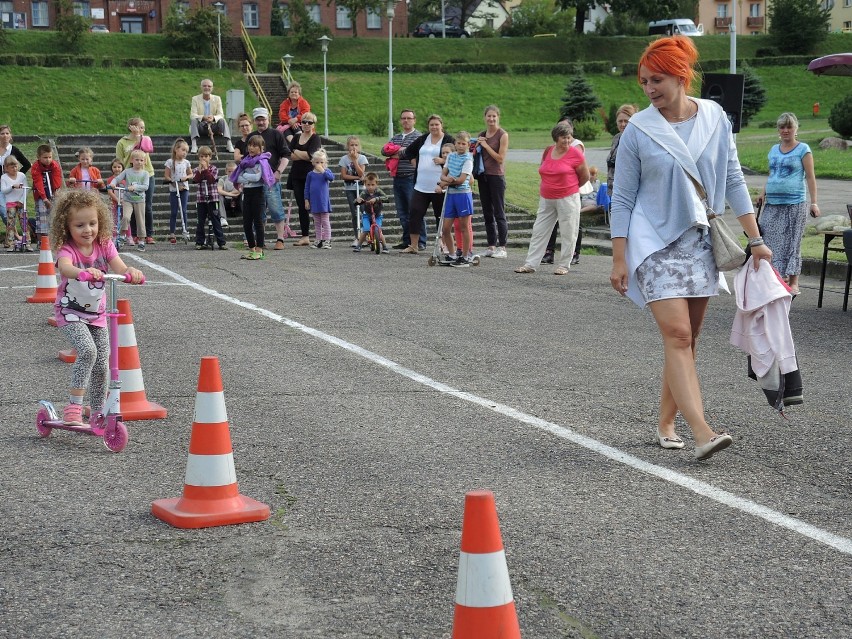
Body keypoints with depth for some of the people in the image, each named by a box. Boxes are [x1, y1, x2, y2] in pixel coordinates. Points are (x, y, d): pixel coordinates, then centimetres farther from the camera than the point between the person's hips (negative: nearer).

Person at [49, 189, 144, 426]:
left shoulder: (104, 246, -5)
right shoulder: (66, 249, -19)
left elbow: (120, 269, -18)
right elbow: (65, 267, -43)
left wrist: (132, 272, -43)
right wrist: (84, 272, -64)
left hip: (97, 314, 5)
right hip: (70, 313, -5)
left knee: (101, 364, 5)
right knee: (87, 350, -28)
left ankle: (98, 414, 21)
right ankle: (73, 406, -20)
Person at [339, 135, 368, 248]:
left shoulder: (362, 158, -2)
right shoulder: (344, 159, 0)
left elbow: (361, 173, -13)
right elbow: (343, 176, -6)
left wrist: (355, 160, -16)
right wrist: (356, 177, -14)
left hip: (360, 188, -1)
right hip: (349, 189, 1)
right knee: (354, 214, 1)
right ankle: (357, 237, 5)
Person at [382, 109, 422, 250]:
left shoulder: (418, 136, -1)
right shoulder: (396, 138, 20)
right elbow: (384, 150, 7)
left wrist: (396, 154, -4)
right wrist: (399, 149, -9)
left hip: (411, 178, -7)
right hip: (397, 179, 7)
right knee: (402, 213, 9)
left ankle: (421, 242, -4)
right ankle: (406, 240, 16)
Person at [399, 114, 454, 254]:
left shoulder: (448, 140, -2)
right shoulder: (422, 139, 14)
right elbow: (409, 152, 26)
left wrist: (444, 161, -17)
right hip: (421, 186, 5)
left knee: (441, 216, 4)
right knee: (414, 214, -1)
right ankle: (413, 245, 5)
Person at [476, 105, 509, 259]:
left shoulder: (503, 135, -7)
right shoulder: (482, 135, 12)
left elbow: (500, 158, -13)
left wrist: (485, 145, -13)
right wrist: (477, 145, -1)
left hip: (496, 176, -7)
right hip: (483, 176, 7)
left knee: (499, 213, -4)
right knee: (487, 213, 9)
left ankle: (502, 248, -2)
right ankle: (491, 246, 15)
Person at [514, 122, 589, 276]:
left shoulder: (575, 154, -9)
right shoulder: (547, 151, 5)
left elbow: (585, 176, 1)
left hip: (568, 198, -5)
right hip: (546, 199, 5)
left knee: (568, 234, 1)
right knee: (539, 231, 5)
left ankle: (563, 265, 11)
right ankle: (530, 264, 9)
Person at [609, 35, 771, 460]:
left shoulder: (715, 118, 1)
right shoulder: (639, 130, -6)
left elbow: (733, 182, 7)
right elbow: (622, 198, -2)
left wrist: (755, 240, 4)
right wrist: (619, 259, -6)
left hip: (700, 242, 4)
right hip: (656, 242, -4)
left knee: (686, 340, 7)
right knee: (677, 335, -15)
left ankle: (666, 423, 20)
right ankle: (702, 434, -22)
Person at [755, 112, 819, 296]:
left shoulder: (803, 150, 0)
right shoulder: (774, 150, 16)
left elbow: (810, 177, -2)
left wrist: (813, 202, -7)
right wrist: (763, 194, 8)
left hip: (795, 204, -5)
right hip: (773, 205, 5)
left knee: (791, 243, -2)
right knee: (773, 241, 0)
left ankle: (793, 282, 2)